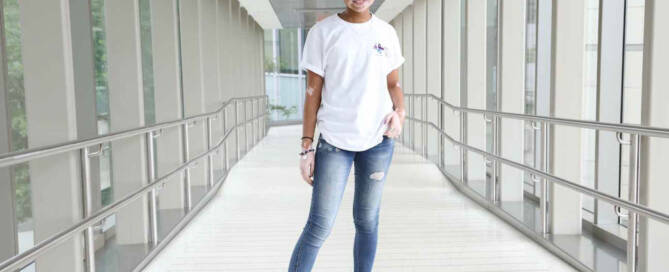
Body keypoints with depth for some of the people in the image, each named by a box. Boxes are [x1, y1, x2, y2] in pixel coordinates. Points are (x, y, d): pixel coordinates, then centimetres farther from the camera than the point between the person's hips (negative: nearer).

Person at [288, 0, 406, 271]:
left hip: (379, 139, 3)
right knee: (319, 226, -4)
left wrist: (400, 112, -8)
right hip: (334, 139, -3)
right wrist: (307, 146, -4)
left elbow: (393, 84, 13)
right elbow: (313, 91, -1)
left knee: (367, 221, 10)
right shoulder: (322, 32, -2)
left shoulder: (387, 32, 6)